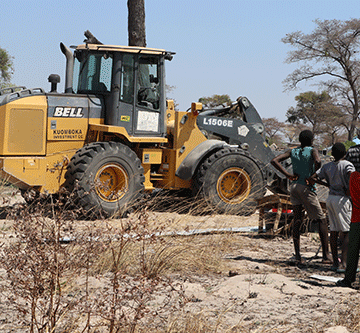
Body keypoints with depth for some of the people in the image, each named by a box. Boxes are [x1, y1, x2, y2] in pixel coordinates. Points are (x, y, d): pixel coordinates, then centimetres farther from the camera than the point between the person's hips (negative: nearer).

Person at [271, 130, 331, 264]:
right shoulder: (312, 150, -5)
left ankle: (297, 254, 5)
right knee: (322, 219, 1)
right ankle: (326, 255, -5)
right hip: (307, 188, -6)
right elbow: (318, 161, -27)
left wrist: (288, 175, 0)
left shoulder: (293, 151, 9)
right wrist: (312, 176, -14)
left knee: (297, 220, 9)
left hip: (294, 186, 6)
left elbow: (274, 161, 2)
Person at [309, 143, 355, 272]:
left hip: (330, 198, 6)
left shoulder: (327, 166, 9)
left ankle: (335, 262, 16)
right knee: (347, 232, -3)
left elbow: (313, 177, 8)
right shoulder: (347, 165, -8)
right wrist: (349, 190, -14)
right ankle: (343, 264, -11)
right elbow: (352, 175, -28)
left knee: (334, 231, 11)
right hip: (342, 199, -6)